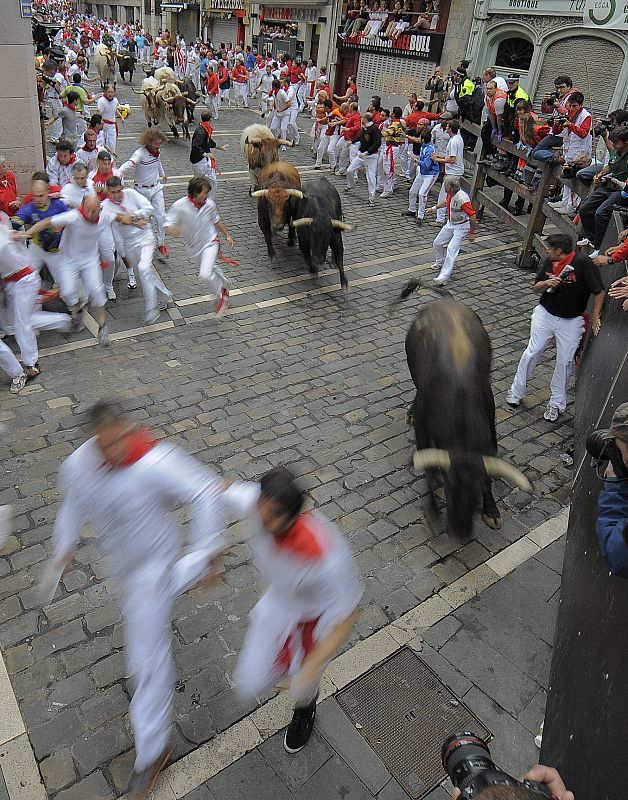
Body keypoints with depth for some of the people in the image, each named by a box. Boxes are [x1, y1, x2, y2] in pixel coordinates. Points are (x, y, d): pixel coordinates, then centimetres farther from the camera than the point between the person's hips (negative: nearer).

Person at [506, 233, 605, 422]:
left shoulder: (583, 263, -17)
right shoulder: (549, 262, -1)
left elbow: (599, 291, -12)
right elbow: (535, 288, 6)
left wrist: (595, 318, -10)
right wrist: (546, 283, -15)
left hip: (571, 321, -3)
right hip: (545, 314, 4)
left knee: (564, 361, 4)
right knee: (532, 352, 0)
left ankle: (557, 403, 18)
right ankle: (516, 392, 15)